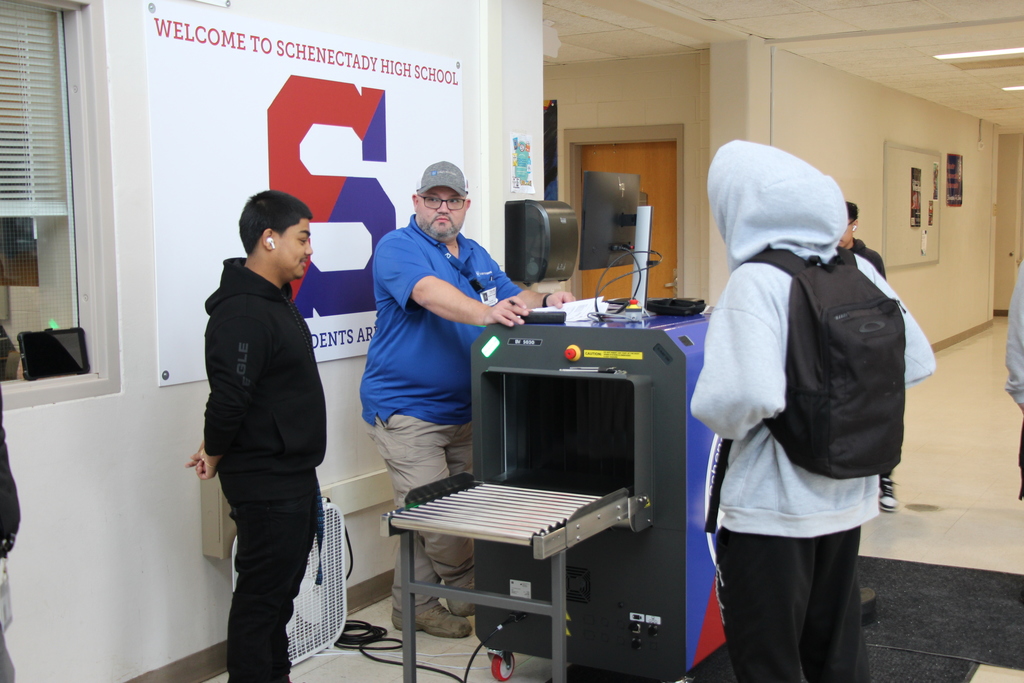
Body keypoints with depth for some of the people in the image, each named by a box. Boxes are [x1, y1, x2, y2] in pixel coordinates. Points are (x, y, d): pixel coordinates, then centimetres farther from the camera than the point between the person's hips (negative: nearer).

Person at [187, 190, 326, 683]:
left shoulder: (275, 300, 12)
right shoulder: (243, 314, -23)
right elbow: (228, 399, -26)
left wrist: (218, 449, 13)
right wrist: (216, 454, -8)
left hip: (295, 476, 10)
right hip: (266, 484, -10)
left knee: (283, 587, 20)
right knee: (261, 593, 1)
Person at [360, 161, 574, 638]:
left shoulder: (476, 255, 15)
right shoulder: (398, 247, -11)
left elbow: (513, 300, 15)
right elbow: (430, 292, -30)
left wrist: (545, 301, -8)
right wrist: (484, 313, -46)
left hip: (464, 410, 8)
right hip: (407, 409, -8)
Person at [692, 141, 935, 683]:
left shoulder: (756, 281, -20)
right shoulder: (859, 271, 1)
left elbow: (750, 395, -33)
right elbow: (917, 363, 6)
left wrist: (721, 417, -13)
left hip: (773, 507, -7)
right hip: (849, 494, 7)